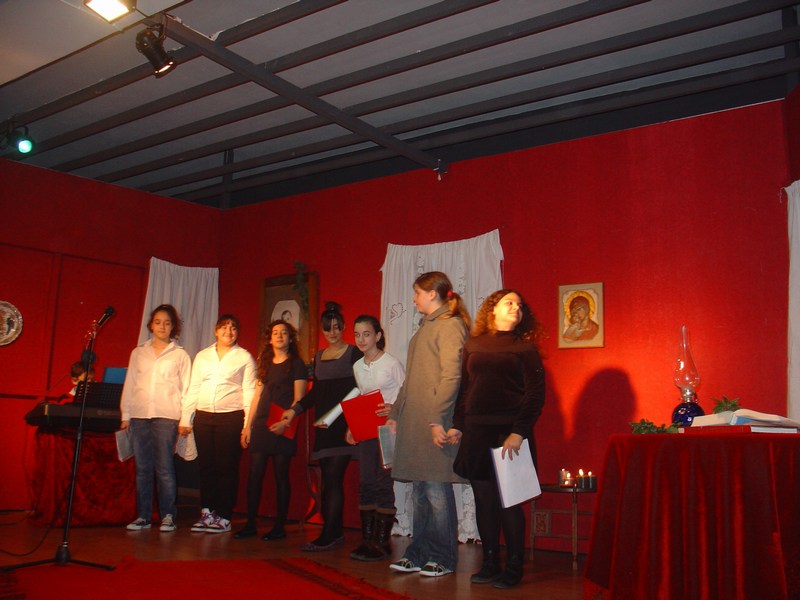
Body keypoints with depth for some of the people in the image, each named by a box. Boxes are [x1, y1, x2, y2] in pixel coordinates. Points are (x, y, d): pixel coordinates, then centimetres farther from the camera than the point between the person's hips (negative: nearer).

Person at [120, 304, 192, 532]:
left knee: (164, 467, -6)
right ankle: (143, 516, 11)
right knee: (142, 467, 4)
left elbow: (186, 389, 6)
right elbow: (129, 384, 15)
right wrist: (125, 415, 9)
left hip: (166, 416, -3)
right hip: (139, 415, 3)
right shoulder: (138, 353, 15)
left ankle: (168, 516, 1)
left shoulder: (180, 355, 8)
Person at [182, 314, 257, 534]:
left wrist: (249, 424, -7)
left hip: (231, 417, -4)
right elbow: (193, 389, 16)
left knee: (226, 467, -2)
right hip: (203, 417, 4)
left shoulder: (244, 357, 4)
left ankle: (223, 517, 5)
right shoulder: (202, 356, 15)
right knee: (205, 465, 5)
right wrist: (186, 418, 9)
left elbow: (249, 392, 0)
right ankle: (206, 513, 15)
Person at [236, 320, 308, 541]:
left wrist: (285, 422, -19)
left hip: (283, 428, -5)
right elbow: (257, 396, 17)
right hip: (261, 425, 5)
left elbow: (299, 400, -6)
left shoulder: (296, 364, 0)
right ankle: (250, 525, 11)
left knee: (281, 476, 0)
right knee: (254, 475, 2)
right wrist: (248, 426, 12)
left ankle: (279, 527, 7)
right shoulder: (265, 364, 17)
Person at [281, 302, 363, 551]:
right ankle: (336, 533, 12)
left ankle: (328, 536, -9)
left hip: (344, 424, -6)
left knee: (333, 478, -11)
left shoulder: (353, 353, -1)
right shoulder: (319, 356, 18)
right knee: (327, 479, 5)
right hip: (323, 425, 6)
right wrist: (295, 410, 9)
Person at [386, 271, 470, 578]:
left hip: (434, 424, -9)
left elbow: (451, 375, -17)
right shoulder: (426, 327, 21)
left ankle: (443, 559, 9)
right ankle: (419, 554, 20)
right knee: (420, 492, 12)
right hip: (414, 423, 9)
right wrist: (396, 413, 22)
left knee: (436, 490, -2)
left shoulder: (450, 325, -7)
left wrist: (438, 418, -22)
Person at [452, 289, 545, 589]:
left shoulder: (525, 348, 2)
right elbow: (463, 388, 14)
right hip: (476, 433, 4)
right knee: (484, 500, 8)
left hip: (509, 433, -3)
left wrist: (519, 432, -14)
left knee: (508, 501, 0)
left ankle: (513, 568, 13)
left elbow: (535, 394, -5)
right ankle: (490, 564, 19)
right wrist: (457, 425, 7)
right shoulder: (473, 345, 12)